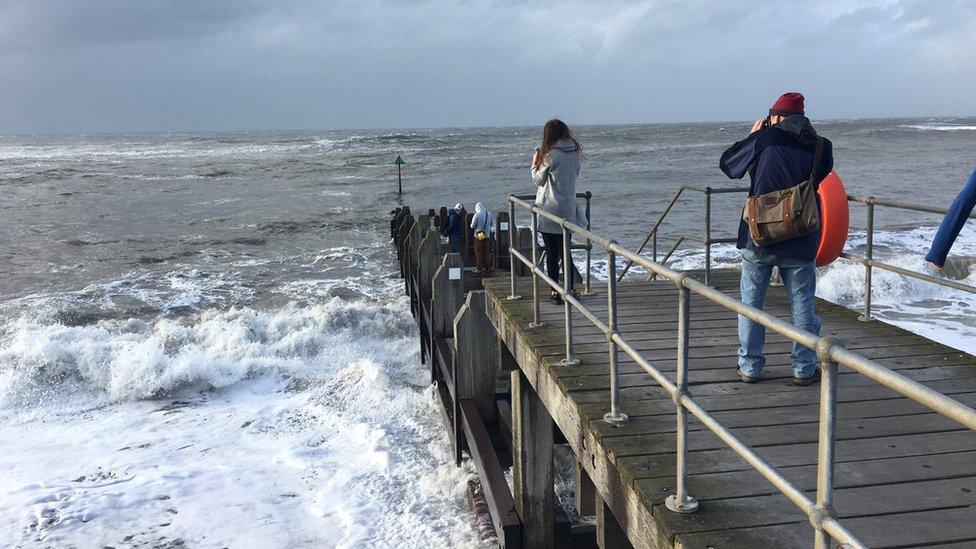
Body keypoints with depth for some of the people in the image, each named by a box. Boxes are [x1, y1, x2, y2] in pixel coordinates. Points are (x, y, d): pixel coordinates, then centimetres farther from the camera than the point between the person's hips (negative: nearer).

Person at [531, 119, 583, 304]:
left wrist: (535, 163, 12)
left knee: (552, 254, 2)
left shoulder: (551, 155, -13)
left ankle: (555, 292, 5)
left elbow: (539, 180, -4)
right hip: (568, 209, 5)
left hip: (549, 209, -5)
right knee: (566, 252, 13)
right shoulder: (576, 153, 4)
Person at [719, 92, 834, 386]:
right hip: (800, 242, 2)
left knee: (751, 302, 10)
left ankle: (749, 366, 15)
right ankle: (805, 369, 15)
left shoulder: (763, 139, -10)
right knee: (802, 305, 10)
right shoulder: (819, 147, -2)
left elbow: (728, 164, 3)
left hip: (759, 239, -1)